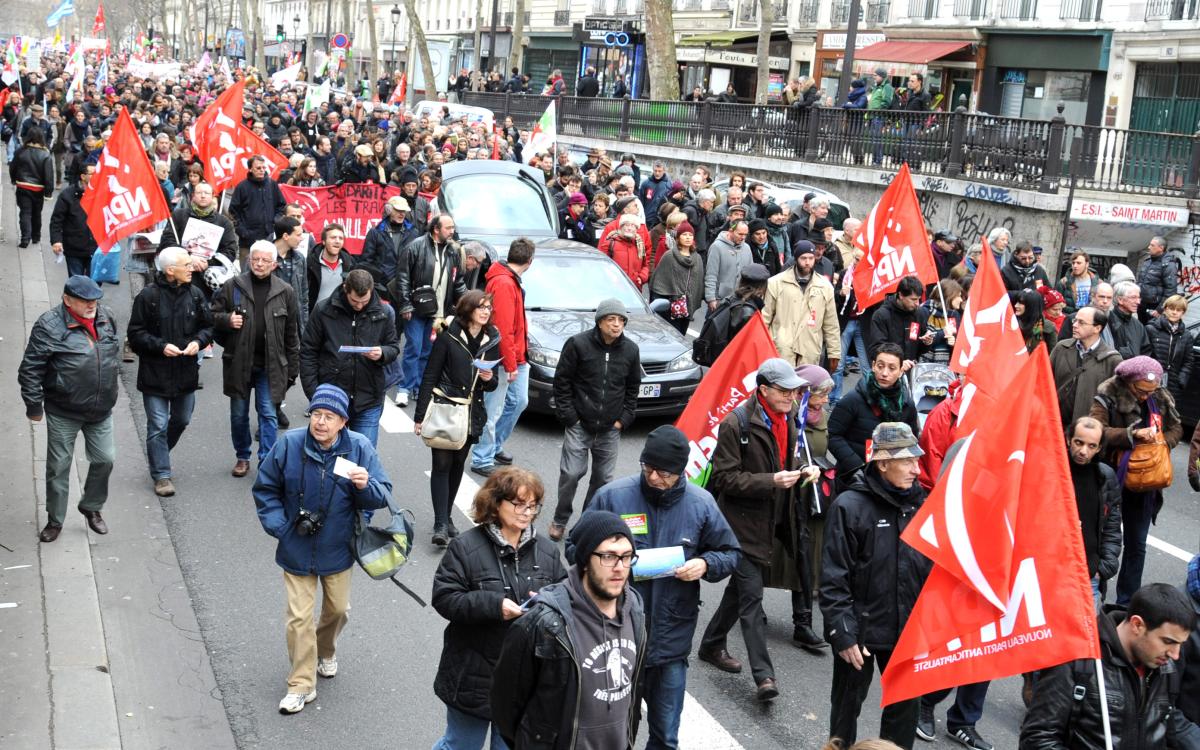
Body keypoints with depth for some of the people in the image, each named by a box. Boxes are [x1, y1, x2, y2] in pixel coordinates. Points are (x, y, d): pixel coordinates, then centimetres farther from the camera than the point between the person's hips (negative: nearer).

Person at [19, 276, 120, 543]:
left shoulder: (106, 317, 0)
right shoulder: (50, 325, -17)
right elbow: (30, 369, -13)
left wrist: (112, 386, 22)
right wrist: (34, 405, -10)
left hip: (101, 411, 5)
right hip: (63, 413, -4)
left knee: (105, 460, 10)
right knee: (59, 466, 7)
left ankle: (92, 508, 33)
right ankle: (54, 521, 22)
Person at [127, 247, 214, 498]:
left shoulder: (195, 294, 0)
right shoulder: (148, 296, -13)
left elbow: (208, 326, 10)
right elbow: (136, 334, -8)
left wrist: (198, 341, -10)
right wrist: (160, 346, -21)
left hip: (186, 371, 5)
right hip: (155, 372, -5)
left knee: (181, 420, 19)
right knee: (158, 426, -1)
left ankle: (159, 456, 44)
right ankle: (161, 474, 10)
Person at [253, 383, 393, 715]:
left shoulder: (359, 448, -16)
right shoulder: (289, 445, -16)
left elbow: (382, 498, -13)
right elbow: (265, 489, -2)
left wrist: (366, 485, -35)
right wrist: (278, 526, -11)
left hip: (338, 549, 1)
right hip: (297, 548, -1)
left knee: (337, 608, 20)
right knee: (299, 617, 2)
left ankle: (325, 652, 52)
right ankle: (301, 685, 17)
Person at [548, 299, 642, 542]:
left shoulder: (630, 349, 3)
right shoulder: (578, 344, -8)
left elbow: (633, 387, 13)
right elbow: (562, 382, -3)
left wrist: (624, 419, 4)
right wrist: (568, 416, -7)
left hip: (610, 428, 3)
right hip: (579, 424, -3)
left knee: (603, 477, 9)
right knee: (571, 473, -6)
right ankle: (560, 520, 12)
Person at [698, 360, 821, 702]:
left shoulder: (787, 418, 5)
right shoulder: (736, 424, -18)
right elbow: (724, 477, -17)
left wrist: (802, 470, -1)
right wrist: (770, 482, -25)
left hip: (769, 521, 8)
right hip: (742, 522, -8)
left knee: (742, 587, 20)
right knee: (751, 596, -8)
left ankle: (712, 646, 37)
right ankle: (763, 675, -7)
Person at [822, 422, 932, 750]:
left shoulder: (919, 504, 2)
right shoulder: (850, 506, -15)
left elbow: (932, 568, 11)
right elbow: (834, 578, -15)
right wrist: (843, 633, -16)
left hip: (906, 629, 4)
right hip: (861, 629, -4)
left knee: (907, 704, 12)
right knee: (847, 705, 13)